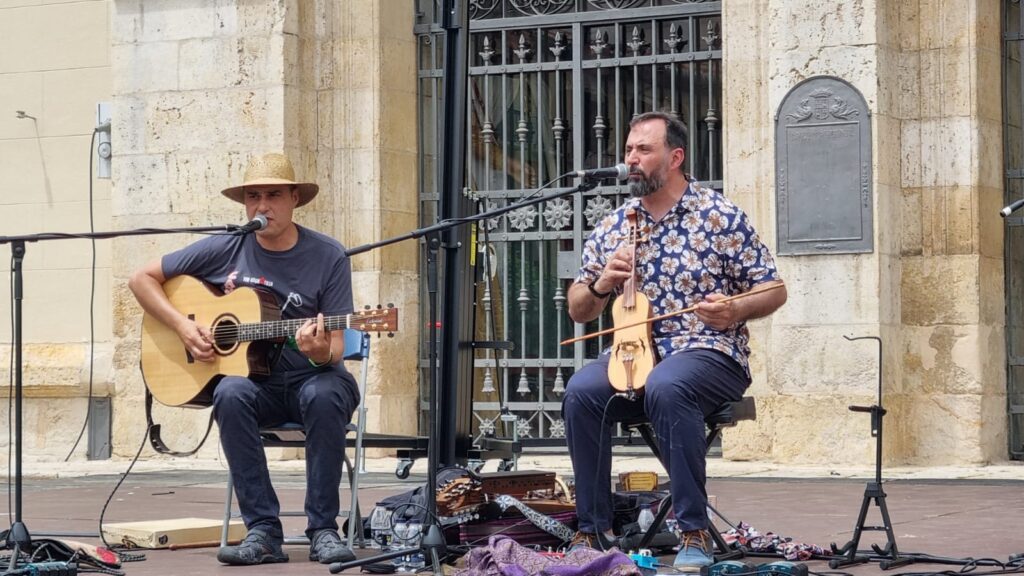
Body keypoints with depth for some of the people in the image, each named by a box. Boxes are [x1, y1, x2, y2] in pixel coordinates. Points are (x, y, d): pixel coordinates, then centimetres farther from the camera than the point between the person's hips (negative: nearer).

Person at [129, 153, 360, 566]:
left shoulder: (328, 257, -4)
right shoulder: (226, 249, 1)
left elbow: (336, 346, -7)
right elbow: (142, 278, 8)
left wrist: (321, 352, -31)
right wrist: (182, 326, -5)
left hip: (310, 377, -1)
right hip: (254, 379, 1)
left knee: (324, 396, -36)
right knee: (230, 395, -34)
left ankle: (323, 531, -27)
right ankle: (263, 532, -30)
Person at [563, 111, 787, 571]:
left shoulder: (720, 217, 1)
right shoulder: (612, 228, 12)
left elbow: (774, 291, 3)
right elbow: (578, 312, 17)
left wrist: (736, 310, -19)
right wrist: (600, 286, -6)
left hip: (708, 352, -4)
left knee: (665, 388, -38)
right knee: (581, 391, -27)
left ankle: (694, 531, -30)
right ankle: (593, 531, -17)